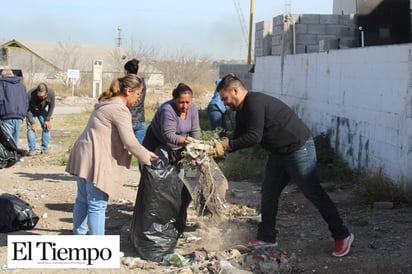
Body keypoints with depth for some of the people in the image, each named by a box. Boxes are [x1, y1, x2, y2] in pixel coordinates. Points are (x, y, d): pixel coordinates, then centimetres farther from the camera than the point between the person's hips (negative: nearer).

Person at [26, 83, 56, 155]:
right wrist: (32, 123, -25)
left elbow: (51, 107, -14)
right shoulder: (30, 94, -37)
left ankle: (45, 149, 0)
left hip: (42, 110, 3)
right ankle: (32, 150, -12)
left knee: (47, 127, -7)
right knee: (31, 128, -15)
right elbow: (28, 110, -25)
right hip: (31, 111, -3)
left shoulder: (51, 93, -30)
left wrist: (47, 120, -13)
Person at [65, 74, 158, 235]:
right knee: (97, 205, -6)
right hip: (96, 161, -11)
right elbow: (129, 141, -19)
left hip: (84, 157, 11)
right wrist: (146, 158, -4)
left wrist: (144, 153, 18)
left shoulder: (107, 104, 19)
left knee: (83, 200, 19)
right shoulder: (120, 110, -14)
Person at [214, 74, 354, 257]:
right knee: (268, 193, 10)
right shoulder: (242, 111, 11)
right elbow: (239, 139, 14)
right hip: (278, 153, 10)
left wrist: (228, 144, -16)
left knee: (314, 194, -4)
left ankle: (342, 236, 5)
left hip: (299, 149, -10)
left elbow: (254, 137, -25)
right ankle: (266, 237, 20)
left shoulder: (254, 103, -21)